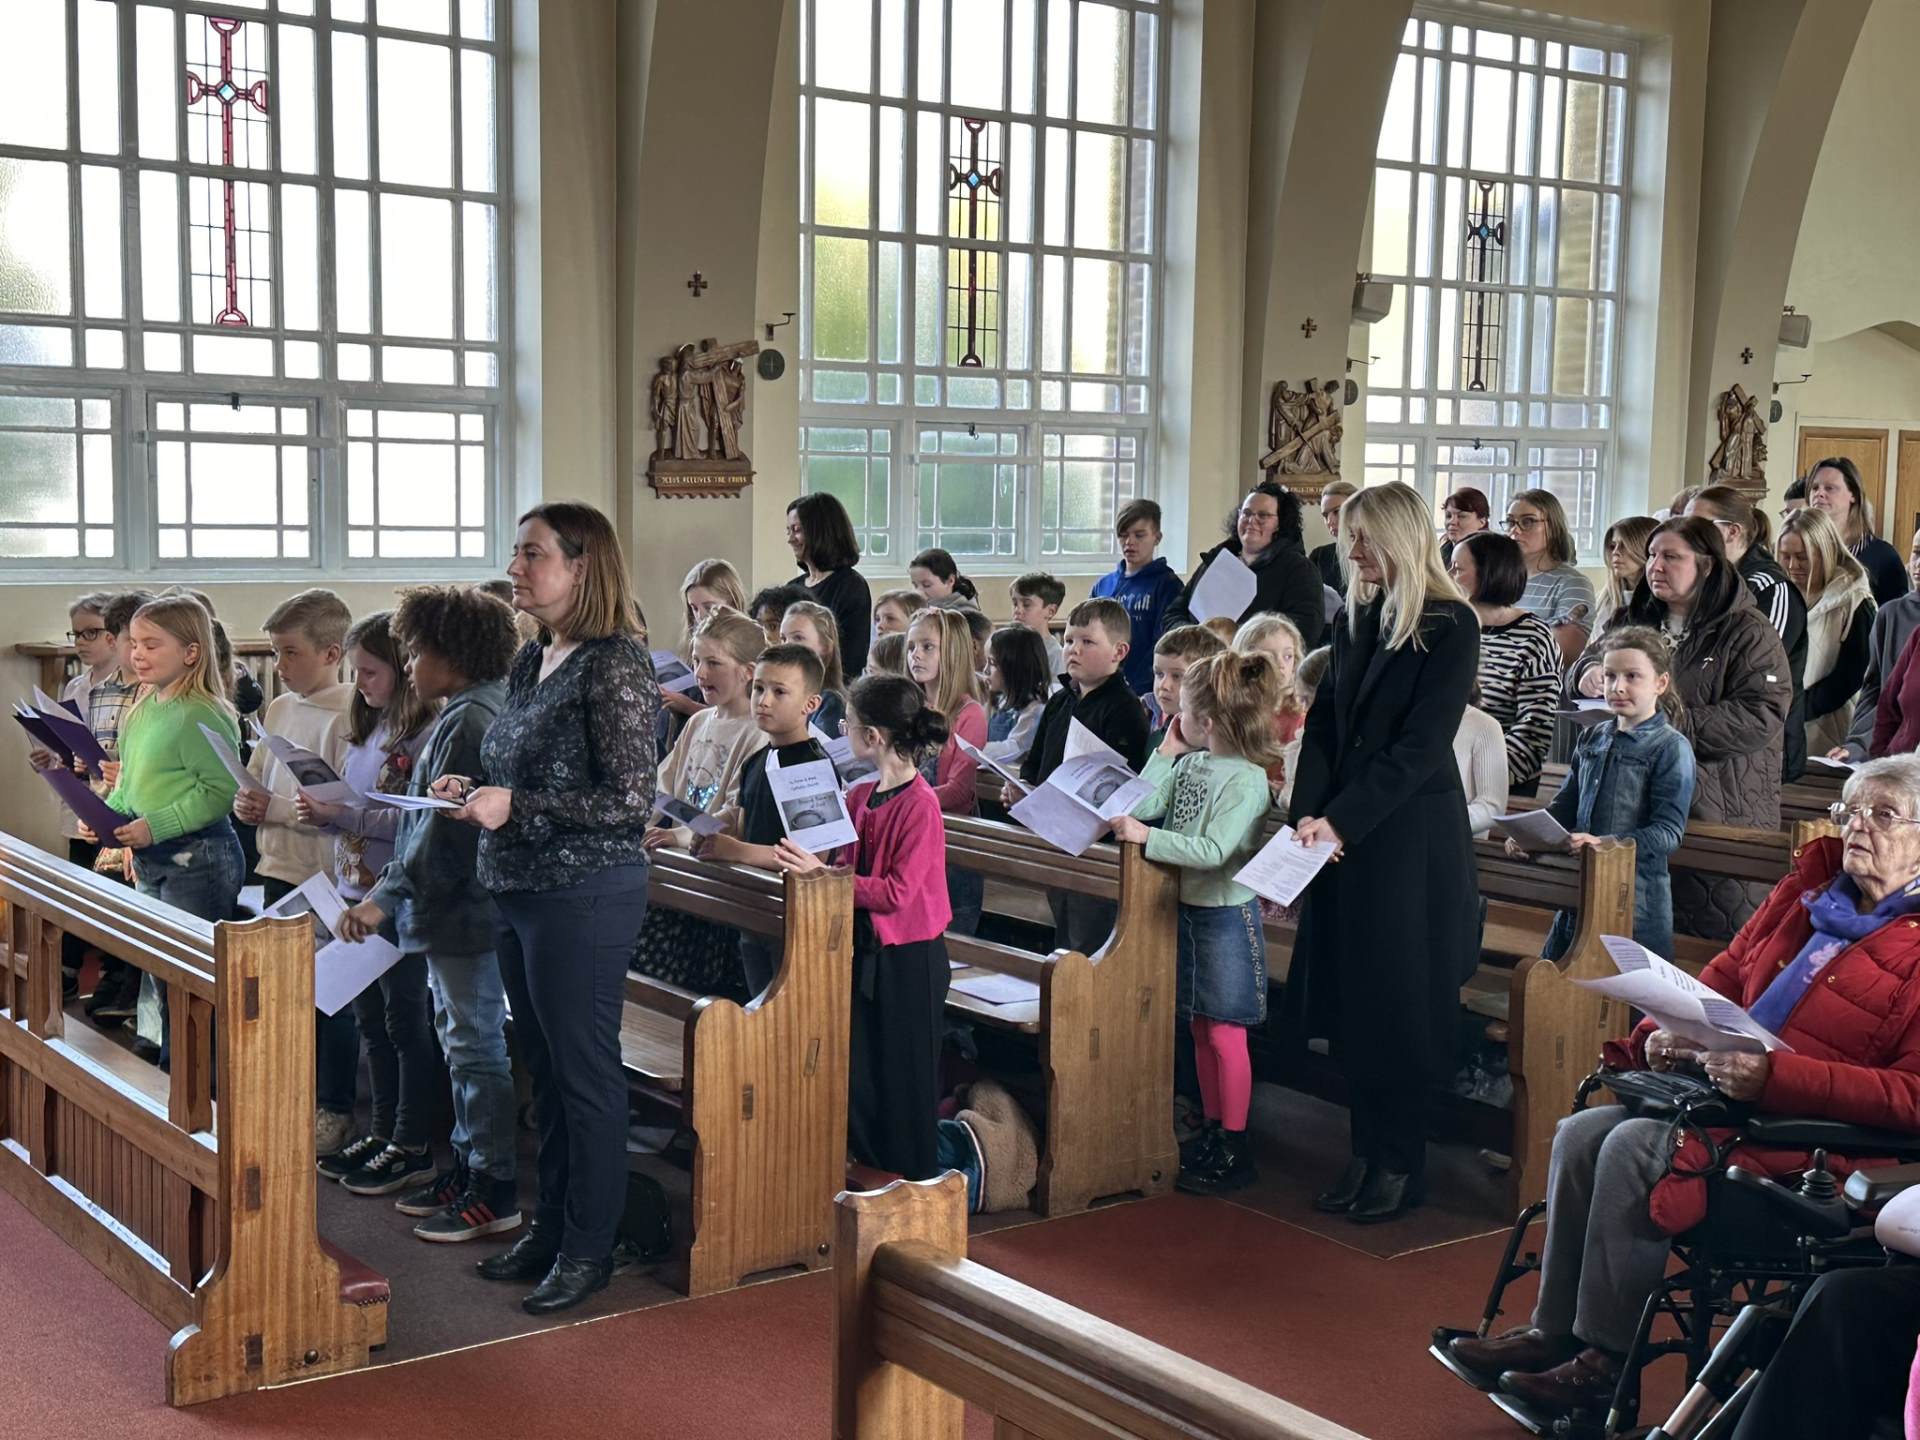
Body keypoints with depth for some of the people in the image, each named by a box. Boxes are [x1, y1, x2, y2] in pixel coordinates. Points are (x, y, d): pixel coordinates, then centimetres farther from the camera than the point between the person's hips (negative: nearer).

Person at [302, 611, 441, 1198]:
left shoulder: (425, 732, -15)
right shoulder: (368, 728, 12)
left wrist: (342, 815, -22)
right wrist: (321, 813, -1)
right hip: (356, 892, 9)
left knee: (407, 1021, 1)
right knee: (370, 1019, 15)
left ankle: (413, 1147, 10)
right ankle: (382, 1130, 27)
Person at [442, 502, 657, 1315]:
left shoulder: (614, 663, -15)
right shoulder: (530, 662, 11)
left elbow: (631, 798, -19)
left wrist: (516, 806, -20)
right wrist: (475, 793, 3)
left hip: (585, 895, -9)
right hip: (521, 893, 9)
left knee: (584, 1071, 2)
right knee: (544, 1066, 16)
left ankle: (588, 1246, 13)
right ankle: (550, 1226, 28)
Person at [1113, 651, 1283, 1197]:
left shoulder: (1246, 781, -20)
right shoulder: (1189, 765, 5)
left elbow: (1212, 852, -25)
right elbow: (1147, 800, 6)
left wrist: (1145, 837, -29)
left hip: (1226, 916, -8)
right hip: (1188, 908, 8)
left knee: (1225, 1033, -1)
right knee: (1200, 1028, 14)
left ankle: (1235, 1152, 8)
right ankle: (1213, 1136, 25)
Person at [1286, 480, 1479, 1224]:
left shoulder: (1450, 626, -10)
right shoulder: (1356, 618, 10)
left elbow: (1419, 747, -16)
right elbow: (1323, 724, 8)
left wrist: (1340, 820, -18)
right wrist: (1308, 814, -6)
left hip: (1411, 840, -6)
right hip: (1343, 837, 6)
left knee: (1399, 1008, 2)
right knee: (1351, 1003, 9)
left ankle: (1400, 1164, 14)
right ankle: (1365, 1152, 19)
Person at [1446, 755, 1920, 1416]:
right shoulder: (1810, 887, 12)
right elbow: (1725, 974, 20)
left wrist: (1774, 1075, -26)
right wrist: (1669, 1032, -1)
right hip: (1721, 1087, 8)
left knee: (1633, 1149, -25)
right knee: (1580, 1133, -11)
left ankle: (1606, 1363, -15)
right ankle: (1553, 1332, -6)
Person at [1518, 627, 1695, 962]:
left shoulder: (1671, 748, -7)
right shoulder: (1592, 739, 12)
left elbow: (1668, 832, -15)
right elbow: (1565, 804, 17)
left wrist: (1606, 845, -27)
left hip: (1637, 900, -6)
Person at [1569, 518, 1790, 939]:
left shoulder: (1748, 633, -4)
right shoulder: (1635, 623, 14)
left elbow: (1763, 716, -15)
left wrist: (1679, 724, -20)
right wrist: (1588, 673, -3)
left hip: (1721, 814, -5)